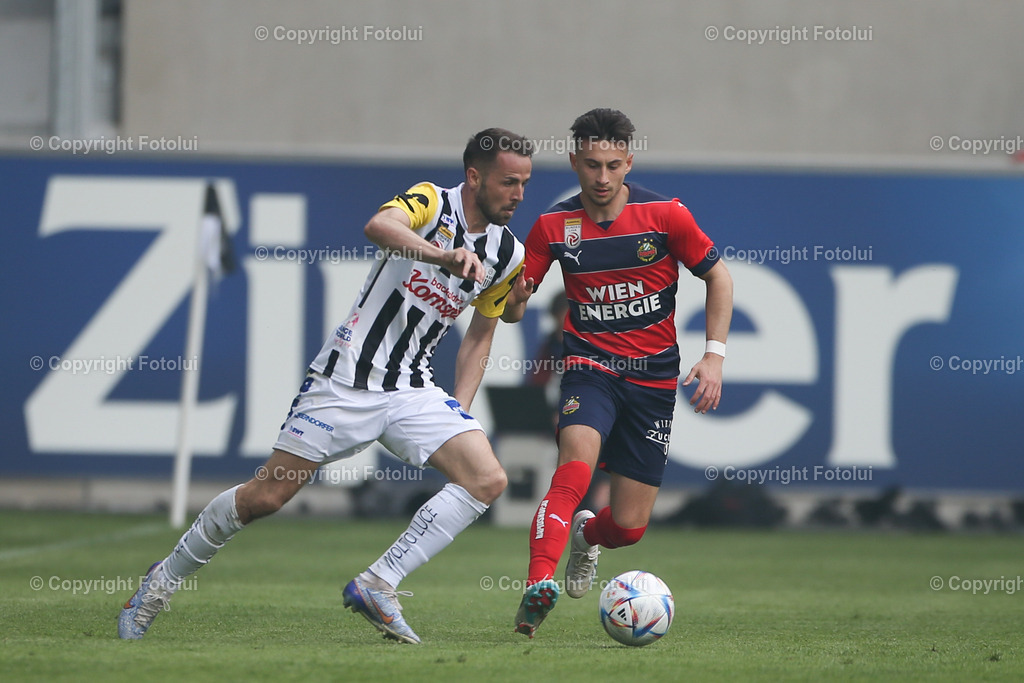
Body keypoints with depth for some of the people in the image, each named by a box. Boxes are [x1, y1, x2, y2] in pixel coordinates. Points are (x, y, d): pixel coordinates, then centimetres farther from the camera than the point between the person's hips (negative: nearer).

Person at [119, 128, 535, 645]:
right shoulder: (431, 202, -13)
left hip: (412, 390, 5)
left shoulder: (508, 253, 6)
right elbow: (379, 226, -37)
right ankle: (165, 578, 20)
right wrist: (446, 257, -52)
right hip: (345, 382, -5)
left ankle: (376, 586, -13)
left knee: (487, 480, -17)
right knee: (266, 496, -2)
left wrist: (460, 408, 8)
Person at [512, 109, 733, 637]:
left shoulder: (664, 215, -6)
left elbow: (717, 276, 5)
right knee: (576, 464, -33)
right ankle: (539, 585, -39)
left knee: (629, 526, -1)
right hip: (590, 368, 0)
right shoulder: (553, 226, -2)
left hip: (653, 378, 0)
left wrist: (714, 355, -3)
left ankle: (588, 534, 36)